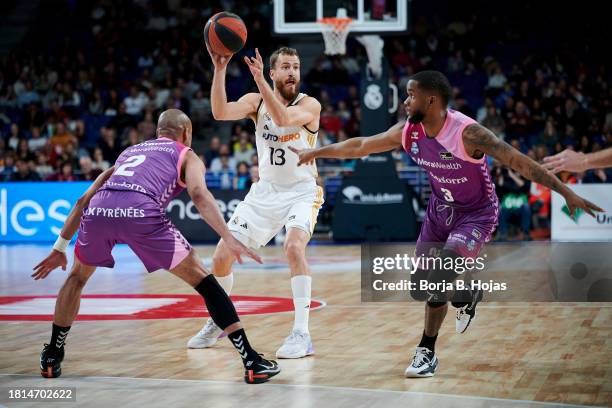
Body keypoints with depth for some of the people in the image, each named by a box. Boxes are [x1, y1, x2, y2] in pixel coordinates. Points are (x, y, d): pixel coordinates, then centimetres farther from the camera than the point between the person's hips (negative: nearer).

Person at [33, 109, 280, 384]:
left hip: (98, 211, 4)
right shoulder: (186, 155, 27)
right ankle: (252, 363, 4)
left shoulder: (129, 152, 40)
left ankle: (52, 357, 36)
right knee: (202, 280, 9)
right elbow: (199, 194, 4)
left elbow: (84, 201, 38)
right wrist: (230, 240, -4)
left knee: (77, 277, 33)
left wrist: (60, 248, 45)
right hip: (140, 212, -4)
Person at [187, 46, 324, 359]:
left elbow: (283, 118, -34)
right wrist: (219, 70, -31)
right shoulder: (255, 101, -3)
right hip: (265, 191, 4)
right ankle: (218, 322, 26)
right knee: (222, 255, 0)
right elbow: (220, 112, -21)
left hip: (302, 191, -4)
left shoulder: (310, 105, -12)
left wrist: (259, 80, -39)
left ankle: (301, 334, -26)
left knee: (294, 247, -31)